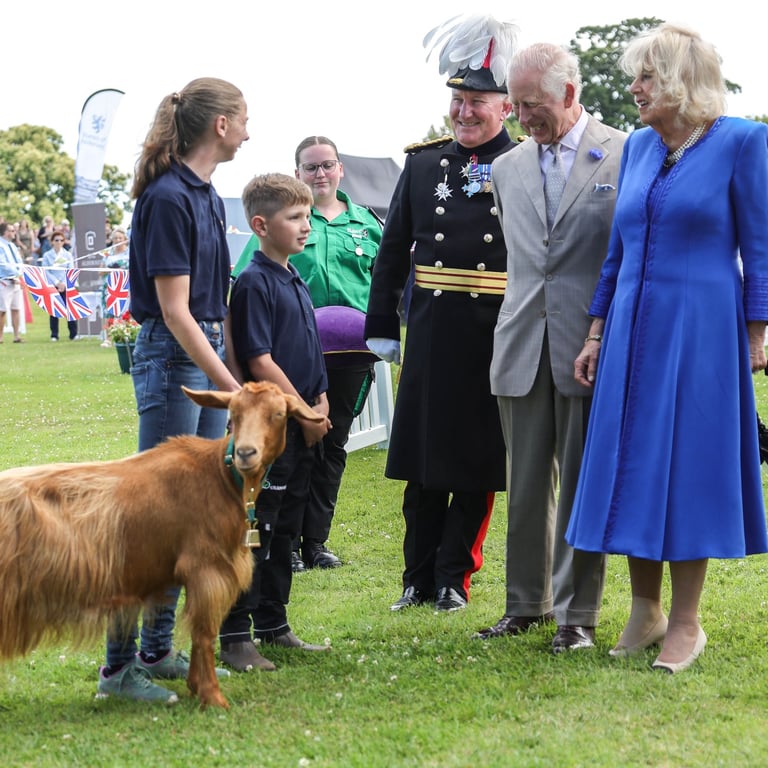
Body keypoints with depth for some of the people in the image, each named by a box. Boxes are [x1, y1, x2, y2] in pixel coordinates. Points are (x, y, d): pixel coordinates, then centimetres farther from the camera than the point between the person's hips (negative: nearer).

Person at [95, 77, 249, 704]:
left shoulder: (206, 195, 12)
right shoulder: (167, 198, -16)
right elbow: (175, 312, -18)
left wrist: (232, 375, 16)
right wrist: (234, 389, -19)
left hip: (208, 354, 9)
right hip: (171, 358, -9)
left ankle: (159, 651, 18)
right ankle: (119, 665, -2)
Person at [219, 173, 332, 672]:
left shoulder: (297, 283, 15)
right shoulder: (254, 283, -12)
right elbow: (260, 363, -17)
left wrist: (321, 406, 6)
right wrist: (305, 414, -12)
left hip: (304, 428, 9)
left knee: (285, 531, 14)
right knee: (253, 532, -5)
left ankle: (273, 625, 23)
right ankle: (234, 636, -1)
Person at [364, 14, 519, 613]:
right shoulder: (423, 164, 8)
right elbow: (393, 250, 11)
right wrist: (381, 328, 8)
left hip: (497, 334, -3)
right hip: (431, 331, 3)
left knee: (478, 458, 5)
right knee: (424, 457, 9)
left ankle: (453, 578, 16)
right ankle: (418, 579, 20)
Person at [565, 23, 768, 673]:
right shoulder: (638, 146, 10)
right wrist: (596, 337, 11)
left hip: (701, 332, -6)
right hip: (632, 328, 6)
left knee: (688, 468, -1)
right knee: (633, 468, 7)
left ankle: (685, 624, 10)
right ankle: (645, 612, 20)